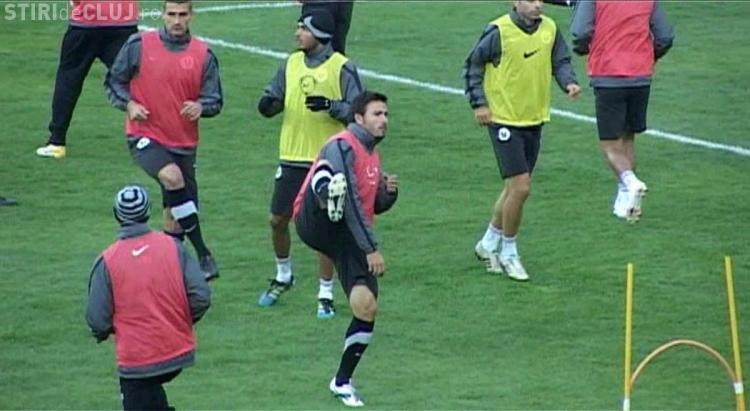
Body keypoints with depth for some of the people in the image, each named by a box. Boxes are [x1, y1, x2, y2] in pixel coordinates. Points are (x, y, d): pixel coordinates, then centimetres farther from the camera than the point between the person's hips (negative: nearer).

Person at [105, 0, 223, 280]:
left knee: (175, 214, 8)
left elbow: (215, 100, 5)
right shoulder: (139, 46, -2)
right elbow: (114, 81, 6)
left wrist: (200, 107, -17)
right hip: (145, 137, -4)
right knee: (172, 177, -30)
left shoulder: (203, 55, 3)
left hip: (183, 143, 4)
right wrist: (129, 104, -12)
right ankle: (203, 254, -27)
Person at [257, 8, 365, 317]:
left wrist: (330, 106, -24)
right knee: (278, 220, 8)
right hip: (292, 158, 5)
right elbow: (274, 101, 14)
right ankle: (283, 276, 33)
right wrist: (268, 104, -9)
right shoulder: (291, 64, 8)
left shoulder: (342, 68, -7)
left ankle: (326, 294, 9)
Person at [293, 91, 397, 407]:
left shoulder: (372, 155, 18)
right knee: (333, 180, -35)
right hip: (316, 223, -7)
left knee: (366, 307, -4)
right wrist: (371, 248, -19)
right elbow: (352, 201, -17)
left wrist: (389, 192, 5)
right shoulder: (342, 147, -10)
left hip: (347, 237, 7)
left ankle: (342, 382, 8)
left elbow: (376, 206, 29)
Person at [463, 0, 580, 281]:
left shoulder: (550, 29, 1)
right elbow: (473, 64, -4)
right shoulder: (499, 31, -14)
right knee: (520, 187, -10)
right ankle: (508, 253, 7)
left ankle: (489, 243, 33)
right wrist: (479, 103, -8)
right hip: (505, 120, -6)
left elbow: (560, 62, 10)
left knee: (515, 187, 14)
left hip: (534, 120, 6)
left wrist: (569, 82, -11)